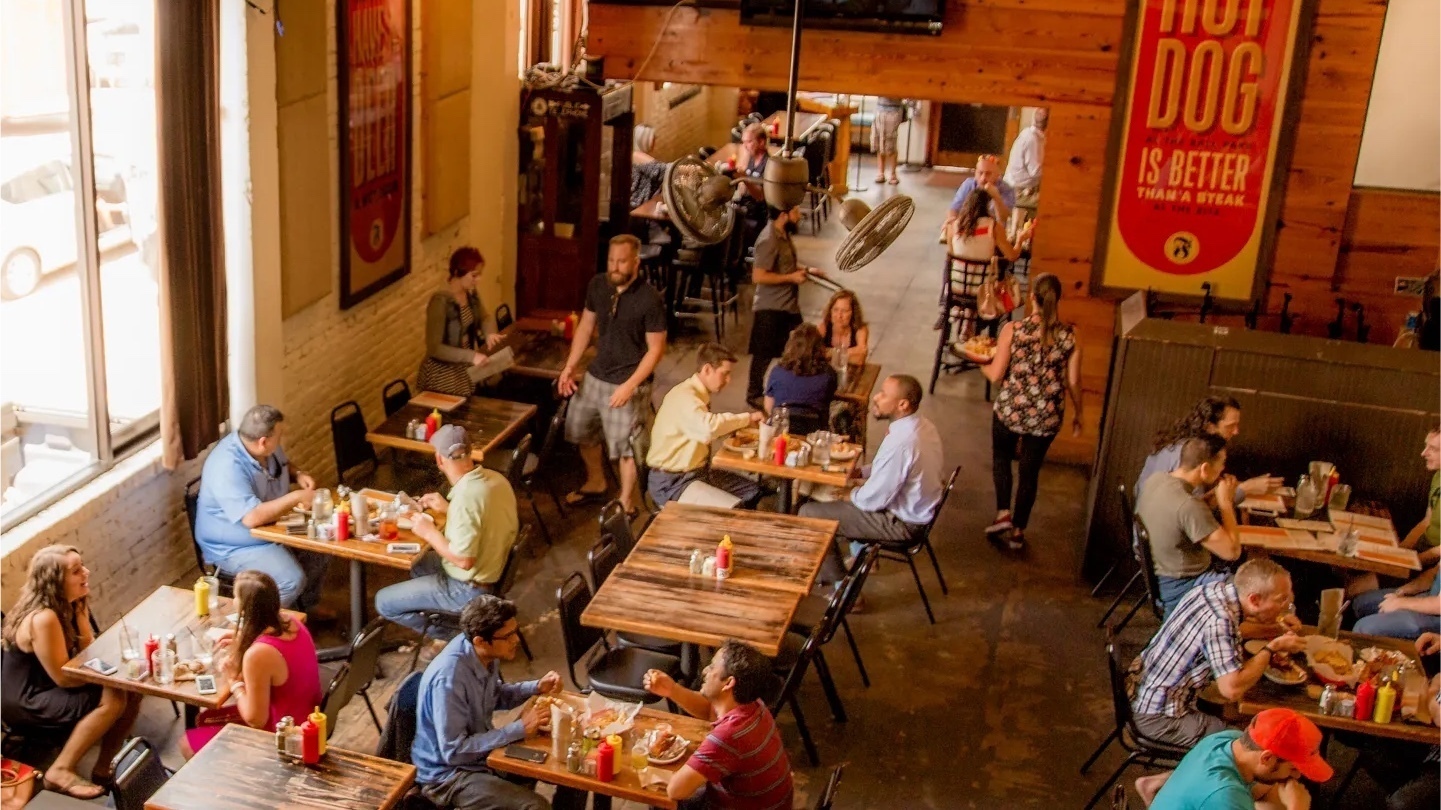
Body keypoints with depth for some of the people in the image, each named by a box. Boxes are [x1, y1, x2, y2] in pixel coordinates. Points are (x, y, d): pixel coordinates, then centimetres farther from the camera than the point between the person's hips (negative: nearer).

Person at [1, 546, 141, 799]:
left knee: (132, 691, -5)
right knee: (113, 699, -25)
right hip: (25, 700, -9)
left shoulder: (68, 605, 0)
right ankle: (60, 772, -16)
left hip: (48, 688, 9)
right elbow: (63, 677, -24)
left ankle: (105, 767, 5)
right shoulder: (43, 618, -29)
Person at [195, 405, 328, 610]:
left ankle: (308, 605, 25)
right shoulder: (228, 468, -33)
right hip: (235, 547, -9)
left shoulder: (265, 447, -7)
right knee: (292, 580, -24)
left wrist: (298, 475, -5)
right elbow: (252, 517, -41)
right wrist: (296, 497, -32)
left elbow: (283, 463, 17)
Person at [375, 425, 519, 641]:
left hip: (469, 589, -9)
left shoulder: (465, 497, -31)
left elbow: (463, 560, -29)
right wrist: (448, 509, 13)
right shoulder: (495, 478, -5)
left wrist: (429, 532, -16)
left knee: (383, 602, 2)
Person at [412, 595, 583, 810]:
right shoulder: (449, 678, -32)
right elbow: (454, 751, -29)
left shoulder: (485, 655, -7)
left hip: (484, 750, 8)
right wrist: (519, 728, -26)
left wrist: (536, 687, -3)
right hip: (448, 773, -8)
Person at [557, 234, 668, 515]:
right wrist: (569, 367, 4)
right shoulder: (597, 286, -3)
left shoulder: (650, 300, -20)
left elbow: (656, 349, -16)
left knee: (625, 446, 3)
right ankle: (595, 483, 44)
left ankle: (626, 502, 24)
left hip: (629, 383, -7)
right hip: (595, 376, 7)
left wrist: (630, 385, -22)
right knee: (581, 432, 21)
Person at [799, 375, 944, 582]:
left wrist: (851, 496, -4)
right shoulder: (924, 425, -3)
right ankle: (861, 553, 35)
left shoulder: (899, 442, -32)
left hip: (901, 523, -9)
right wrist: (861, 472, 5)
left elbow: (874, 500, -24)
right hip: (920, 508, 10)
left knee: (809, 513, -5)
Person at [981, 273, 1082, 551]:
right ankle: (1018, 531, 27)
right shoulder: (1070, 336, -10)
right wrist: (1078, 414, 13)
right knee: (1030, 470, 18)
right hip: (1046, 417, 2)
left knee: (1001, 457, 26)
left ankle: (1003, 513, 15)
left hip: (1010, 410, -1)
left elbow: (996, 375, -11)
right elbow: (1073, 383, -4)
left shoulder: (1013, 330, -15)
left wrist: (983, 363, 11)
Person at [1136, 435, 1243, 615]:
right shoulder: (1189, 506, -32)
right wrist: (1225, 502, -17)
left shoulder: (1157, 479, -5)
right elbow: (1232, 551, -25)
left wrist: (1216, 497, 3)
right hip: (1182, 589, -9)